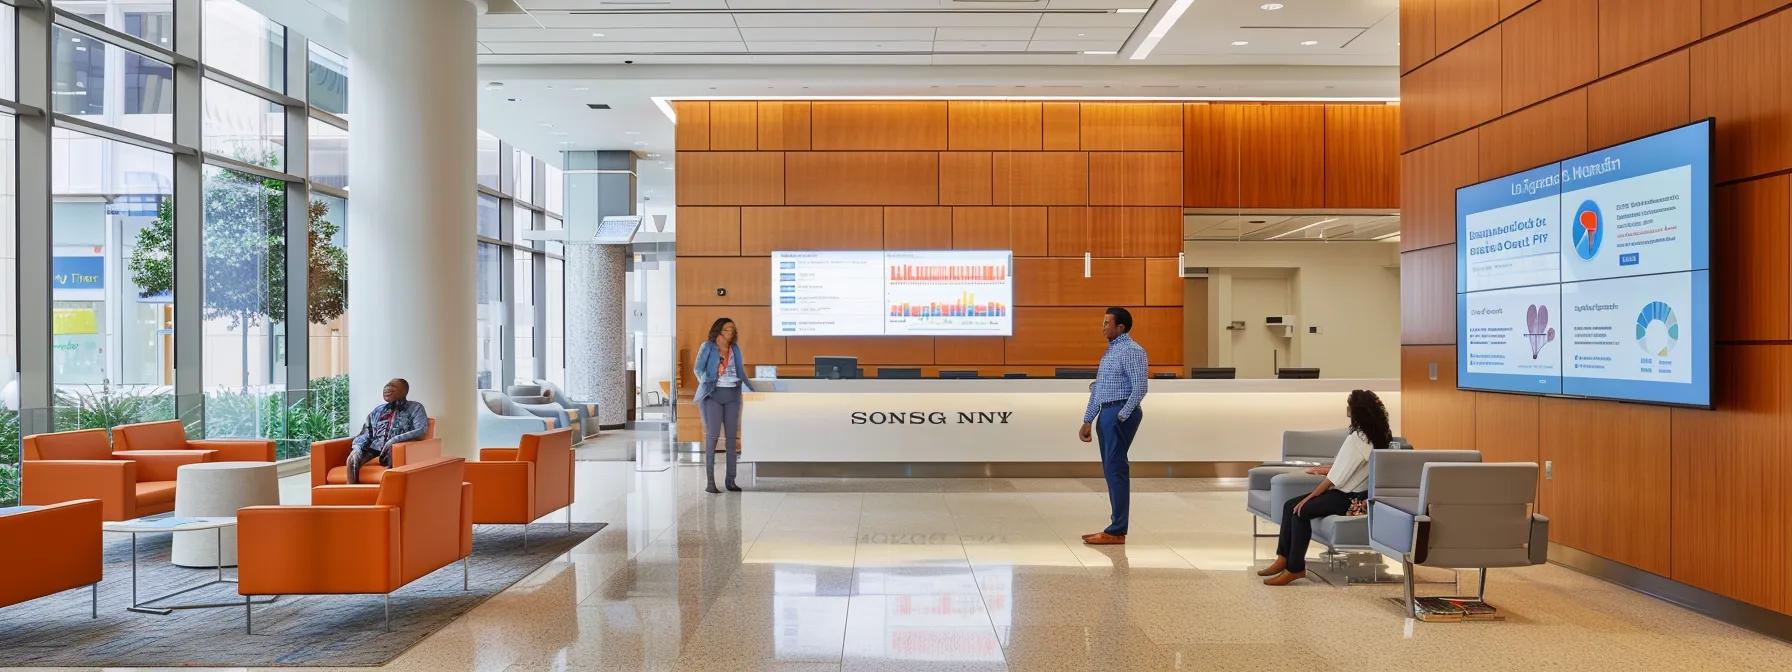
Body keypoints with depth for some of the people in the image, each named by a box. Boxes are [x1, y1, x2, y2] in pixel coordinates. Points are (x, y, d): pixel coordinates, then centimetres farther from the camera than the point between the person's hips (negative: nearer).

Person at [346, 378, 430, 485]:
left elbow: (422, 430, -8)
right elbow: (365, 433, 19)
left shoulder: (415, 408, 8)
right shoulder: (378, 410, 24)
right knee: (353, 458, -26)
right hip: (373, 449, 4)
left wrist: (395, 439, -20)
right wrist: (357, 447, -5)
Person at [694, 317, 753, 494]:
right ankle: (710, 482, -9)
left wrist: (754, 391, 17)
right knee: (713, 435, -10)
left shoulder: (735, 349, 15)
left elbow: (741, 372, 21)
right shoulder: (708, 346, 3)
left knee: (732, 436, 2)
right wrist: (706, 385, -13)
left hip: (732, 395, 5)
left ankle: (731, 480, 7)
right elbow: (698, 369, -1)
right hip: (714, 394, -4)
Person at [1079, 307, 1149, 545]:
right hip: (1106, 413, 10)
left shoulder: (1131, 350, -11)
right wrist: (1088, 421, 20)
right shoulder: (1110, 351, 19)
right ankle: (1117, 525, 17)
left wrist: (1121, 416, -18)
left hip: (1120, 414, -10)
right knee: (1111, 471, 11)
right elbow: (1097, 389, 21)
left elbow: (1140, 387, -18)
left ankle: (1117, 531, -5)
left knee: (1115, 470, -9)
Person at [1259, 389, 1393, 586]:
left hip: (1352, 498, -10)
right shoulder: (1377, 434, 9)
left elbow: (1335, 478, -19)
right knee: (1289, 505, 2)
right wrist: (1327, 469, 21)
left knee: (1300, 510, -20)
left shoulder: (1357, 439, -20)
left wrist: (1309, 497, -12)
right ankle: (1283, 559, 2)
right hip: (1356, 491, 10)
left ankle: (1295, 568, -11)